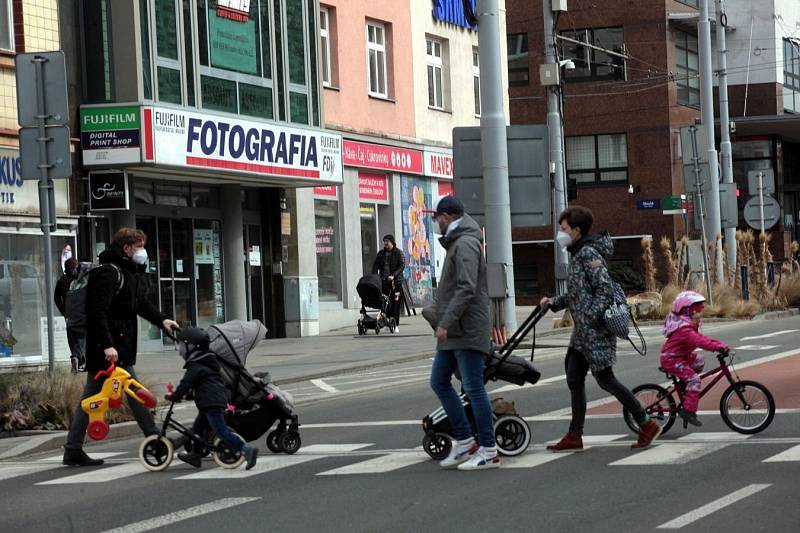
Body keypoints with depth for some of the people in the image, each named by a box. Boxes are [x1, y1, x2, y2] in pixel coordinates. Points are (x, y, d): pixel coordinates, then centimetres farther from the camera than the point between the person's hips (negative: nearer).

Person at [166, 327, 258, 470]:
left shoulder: (195, 366, -10)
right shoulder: (207, 362, 21)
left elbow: (186, 384, -13)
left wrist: (173, 397, 2)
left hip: (211, 404, -10)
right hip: (219, 400, 10)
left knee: (221, 431, -15)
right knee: (198, 428, 23)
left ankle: (247, 450, -24)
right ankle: (195, 455, 34)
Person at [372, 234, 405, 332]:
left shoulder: (398, 253, 2)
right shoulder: (381, 253, 13)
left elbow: (402, 265, -7)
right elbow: (375, 266, 9)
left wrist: (393, 275, -20)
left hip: (396, 281, -3)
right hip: (383, 281, 3)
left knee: (395, 303, -5)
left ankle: (396, 325, -2)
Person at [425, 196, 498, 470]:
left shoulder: (465, 244, -13)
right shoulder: (456, 243, 19)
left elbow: (466, 289, -23)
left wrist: (446, 322, -24)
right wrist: (435, 311, 24)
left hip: (467, 332, -11)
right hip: (453, 333, 11)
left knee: (474, 388, -7)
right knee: (439, 382, 12)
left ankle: (488, 451, -3)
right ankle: (464, 442, 16)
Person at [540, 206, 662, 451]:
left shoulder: (588, 254, -14)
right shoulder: (578, 254, 16)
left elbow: (605, 290, -21)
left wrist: (591, 317, -23)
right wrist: (554, 302, 12)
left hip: (595, 330, -10)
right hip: (583, 332, 10)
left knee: (605, 379, -6)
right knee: (574, 380, 8)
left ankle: (647, 425, 2)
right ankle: (574, 436, 12)